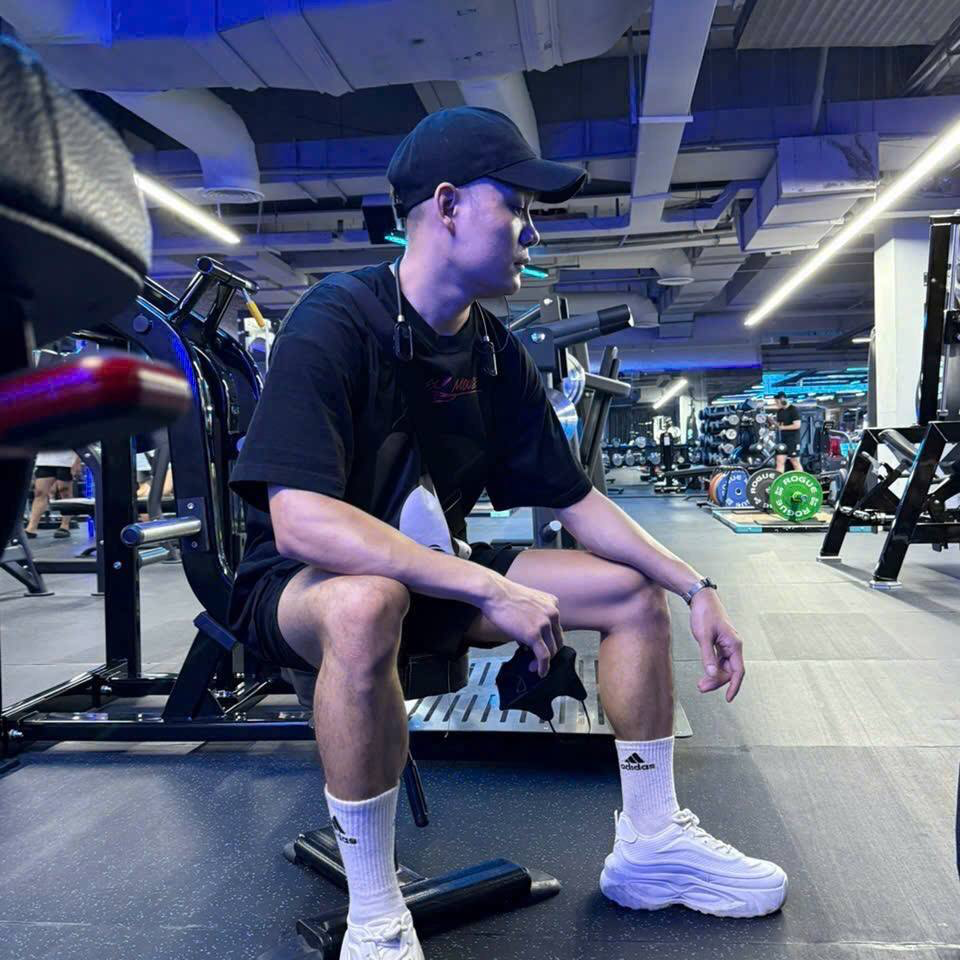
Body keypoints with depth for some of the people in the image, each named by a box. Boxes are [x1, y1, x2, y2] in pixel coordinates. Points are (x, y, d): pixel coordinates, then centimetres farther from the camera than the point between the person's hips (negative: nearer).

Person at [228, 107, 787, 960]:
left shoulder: (497, 354, 0)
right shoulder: (334, 324, -21)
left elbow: (574, 498, 5)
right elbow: (300, 521, -33)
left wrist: (695, 587, -4)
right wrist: (490, 590, -35)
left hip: (433, 572, 7)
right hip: (304, 588, -6)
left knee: (636, 593, 0)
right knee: (367, 606, -42)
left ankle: (651, 845, 14)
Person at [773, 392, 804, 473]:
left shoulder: (794, 410, -10)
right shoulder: (779, 411, 12)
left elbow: (797, 425, -17)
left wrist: (783, 427, -14)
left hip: (793, 440, -7)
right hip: (783, 440, 7)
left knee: (795, 462, 0)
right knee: (780, 460, 0)